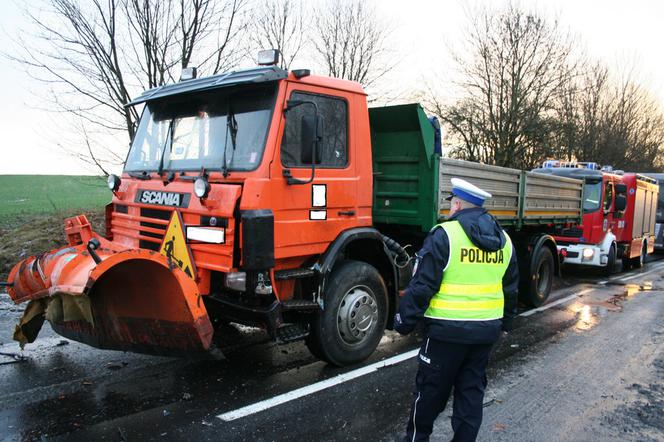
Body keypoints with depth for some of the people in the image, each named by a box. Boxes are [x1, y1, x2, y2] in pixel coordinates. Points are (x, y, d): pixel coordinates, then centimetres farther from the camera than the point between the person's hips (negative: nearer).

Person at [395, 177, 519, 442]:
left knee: (431, 389, 10)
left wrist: (405, 321, -7)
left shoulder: (445, 235, -14)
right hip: (487, 330, 6)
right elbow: (511, 288, 16)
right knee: (472, 389, 16)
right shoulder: (504, 240, 8)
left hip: (448, 330, -5)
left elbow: (422, 286, -16)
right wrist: (505, 321, 28)